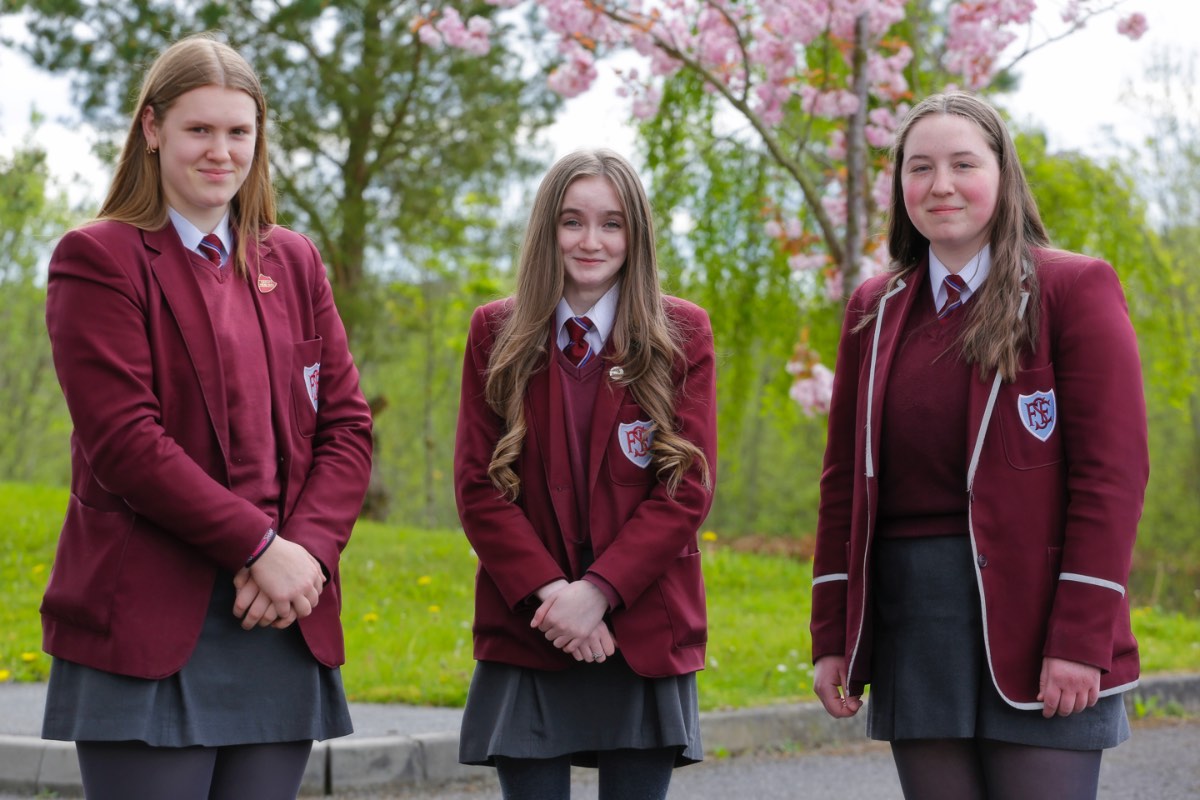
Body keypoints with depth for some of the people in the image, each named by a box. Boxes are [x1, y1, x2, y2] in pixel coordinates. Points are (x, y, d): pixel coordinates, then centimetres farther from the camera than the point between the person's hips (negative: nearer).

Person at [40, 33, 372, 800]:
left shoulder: (295, 263, 18)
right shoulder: (100, 260, 1)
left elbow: (348, 426, 11)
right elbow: (124, 438, -10)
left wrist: (308, 547, -7)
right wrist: (259, 545, -14)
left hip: (283, 621, 5)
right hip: (150, 628, -5)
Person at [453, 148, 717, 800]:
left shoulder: (681, 335, 5)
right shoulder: (497, 334, 7)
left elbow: (687, 489, -2)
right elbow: (478, 486, 2)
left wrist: (598, 591, -12)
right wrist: (547, 594, -11)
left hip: (643, 635, 0)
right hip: (526, 633, 0)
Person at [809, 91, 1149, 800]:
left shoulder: (1074, 289, -1)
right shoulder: (876, 310, 14)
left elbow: (1112, 471, -8)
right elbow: (845, 479, 15)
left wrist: (1082, 637, -15)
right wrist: (833, 636, 8)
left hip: (1033, 625, -4)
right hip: (908, 621, 4)